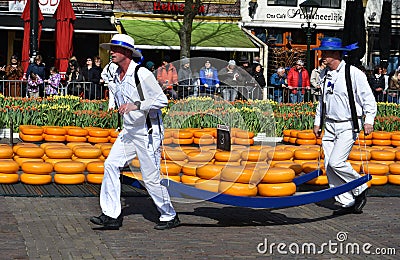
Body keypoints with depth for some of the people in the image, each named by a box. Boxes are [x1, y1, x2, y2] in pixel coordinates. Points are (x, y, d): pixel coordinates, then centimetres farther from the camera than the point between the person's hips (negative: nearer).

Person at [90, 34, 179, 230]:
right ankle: (112, 215, -3)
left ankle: (170, 217, 14)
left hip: (148, 132, -8)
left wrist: (136, 105, -26)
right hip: (129, 131, 8)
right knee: (111, 164, -5)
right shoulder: (117, 76, 9)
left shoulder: (142, 74, -16)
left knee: (151, 178, -3)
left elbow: (162, 100, -17)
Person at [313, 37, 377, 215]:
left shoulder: (354, 74, -10)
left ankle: (360, 189, 6)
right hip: (330, 126, 7)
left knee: (336, 162, -18)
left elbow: (368, 98, -8)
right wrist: (317, 122, 22)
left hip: (348, 126, -7)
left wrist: (369, 121, -17)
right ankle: (347, 203, 10)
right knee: (329, 167, 1)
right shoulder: (325, 75, 11)